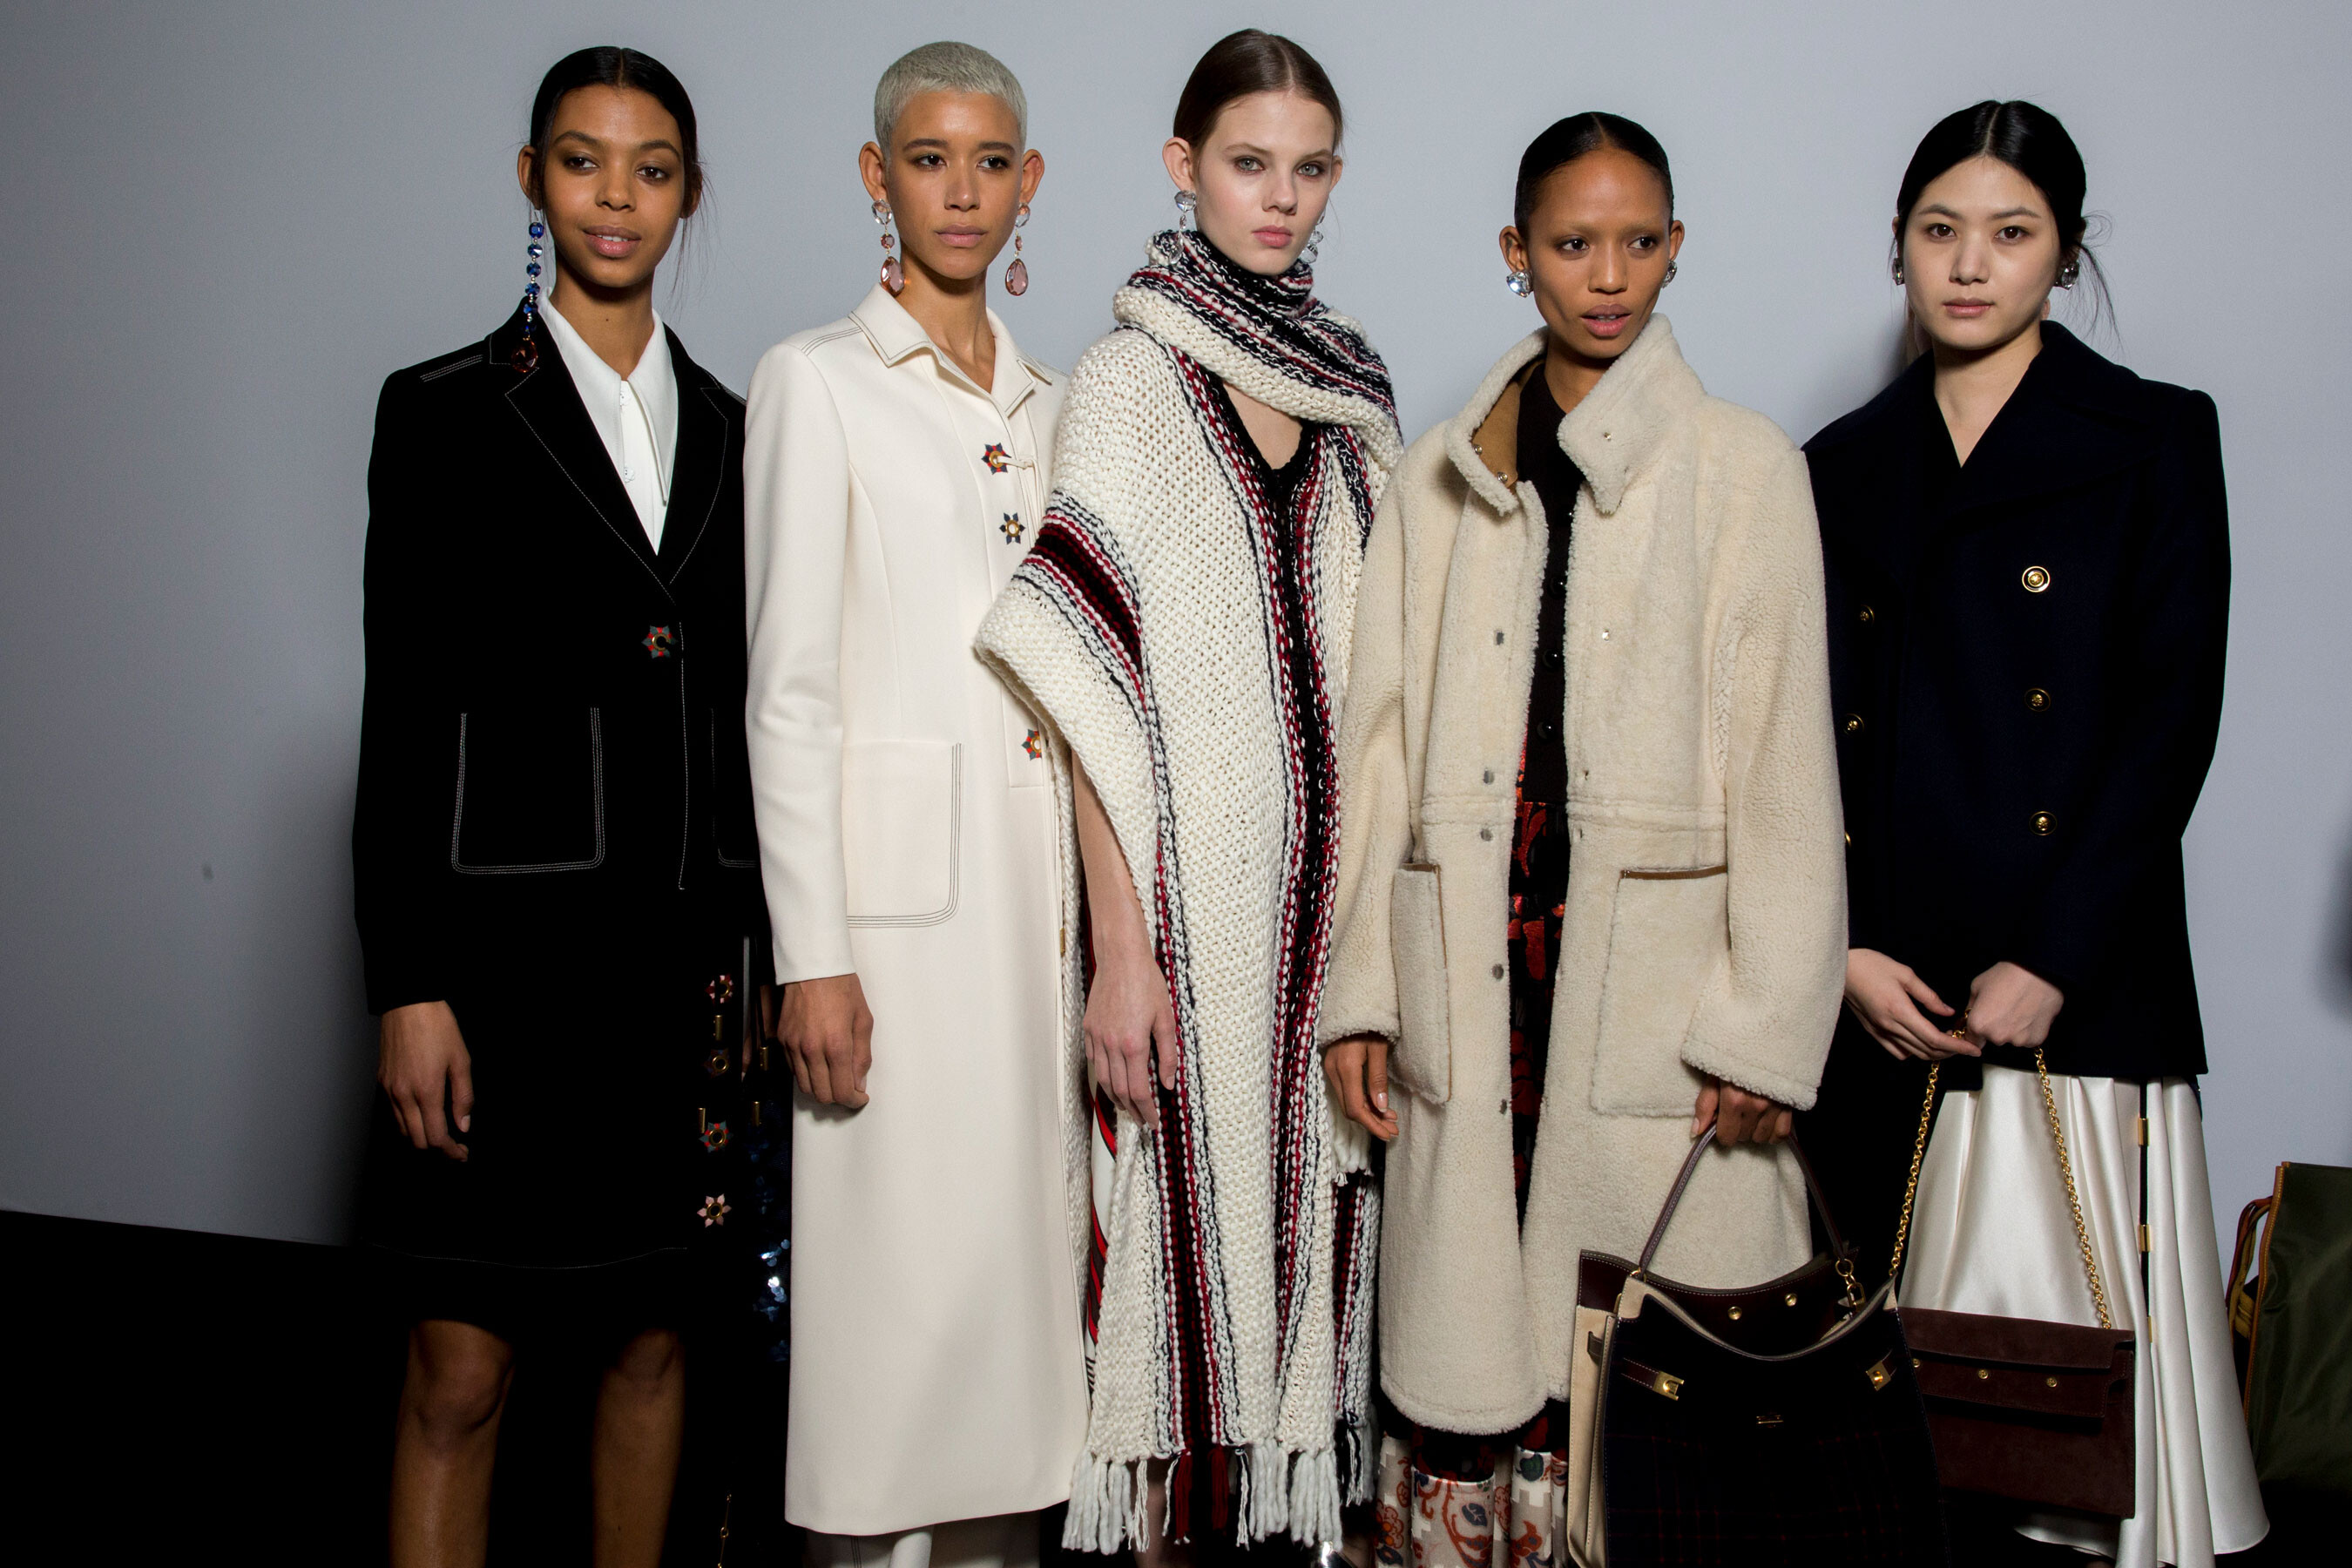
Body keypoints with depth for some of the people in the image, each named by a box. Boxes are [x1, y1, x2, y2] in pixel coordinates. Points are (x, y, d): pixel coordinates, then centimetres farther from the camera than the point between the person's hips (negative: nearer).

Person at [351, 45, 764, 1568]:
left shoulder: (730, 429, 11)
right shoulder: (444, 412, 0)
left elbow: (748, 701, 12)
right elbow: (404, 714, -5)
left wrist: (776, 948, 8)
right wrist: (408, 988, -11)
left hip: (691, 935, 4)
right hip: (510, 930, -4)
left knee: (655, 1331, 13)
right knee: (460, 1374, 0)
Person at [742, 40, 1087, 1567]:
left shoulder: (1052, 405, 15)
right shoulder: (819, 382, -1)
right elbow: (790, 687, -7)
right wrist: (812, 955, -13)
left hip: (1042, 881, 5)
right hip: (899, 880, -5)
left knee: (1023, 1240, 9)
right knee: (901, 1259, -2)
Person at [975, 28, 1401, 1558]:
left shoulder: (1353, 388, 12)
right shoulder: (1128, 382, -3)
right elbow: (1095, 685, -9)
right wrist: (1121, 948, -15)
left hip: (1330, 885, 5)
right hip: (1193, 885, -4)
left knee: (1305, 1206, 9)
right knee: (1189, 1213, 0)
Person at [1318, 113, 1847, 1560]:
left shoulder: (1745, 466, 3)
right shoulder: (1443, 477, 12)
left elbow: (1785, 753, -1)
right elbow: (1384, 735, 11)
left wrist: (1765, 1023, -7)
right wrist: (1361, 987, 6)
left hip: (1654, 962, -2)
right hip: (1472, 958, 2)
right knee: (1464, 1328, 1)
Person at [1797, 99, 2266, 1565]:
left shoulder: (2155, 439, 4)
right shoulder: (1845, 466, 13)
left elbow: (2174, 718, -4)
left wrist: (2049, 961, -12)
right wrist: (1841, 949, -4)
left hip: (2071, 984, -3)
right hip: (1882, 984, 3)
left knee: (2056, 1305, -4)